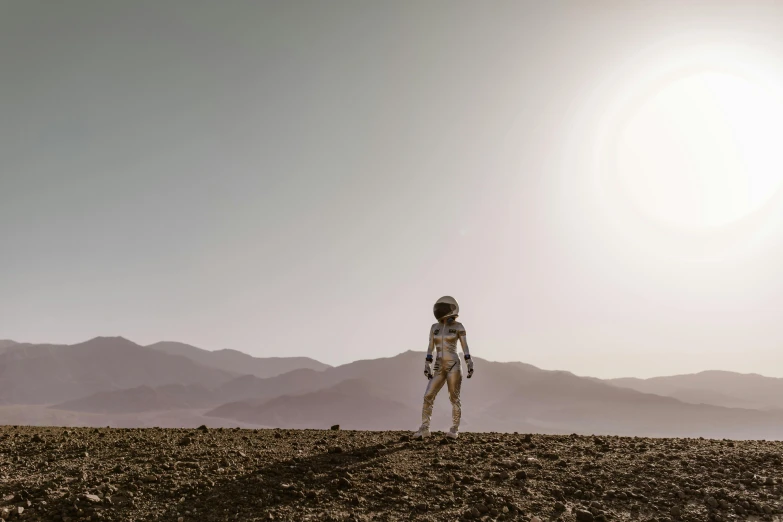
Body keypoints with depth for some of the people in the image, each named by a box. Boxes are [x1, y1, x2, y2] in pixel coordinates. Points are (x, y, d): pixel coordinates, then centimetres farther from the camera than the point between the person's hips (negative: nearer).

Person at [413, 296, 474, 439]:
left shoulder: (458, 326, 0)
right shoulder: (434, 327, 11)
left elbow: (465, 347, -1)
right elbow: (430, 348, 10)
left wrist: (470, 365, -9)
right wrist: (426, 367, 3)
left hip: (454, 366, -4)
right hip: (439, 368, 4)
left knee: (454, 399, -2)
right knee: (428, 397, -6)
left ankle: (455, 429, 12)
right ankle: (424, 429, 1)